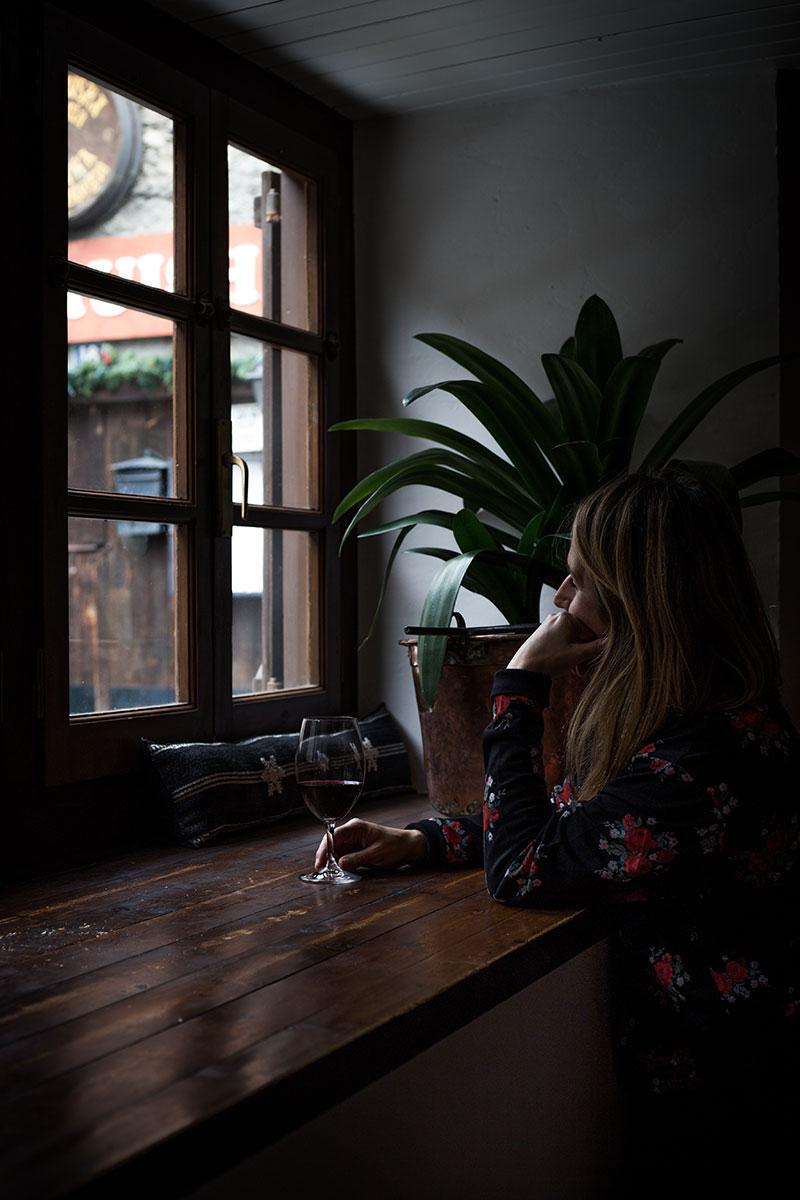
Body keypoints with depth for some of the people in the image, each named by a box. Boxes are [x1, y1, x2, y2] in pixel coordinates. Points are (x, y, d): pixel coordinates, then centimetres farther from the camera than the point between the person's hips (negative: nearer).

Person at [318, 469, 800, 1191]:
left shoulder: (704, 754, -31)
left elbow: (518, 867, -23)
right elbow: (566, 820, 11)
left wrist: (520, 684, -18)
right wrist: (418, 841, -1)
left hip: (710, 1097, -9)